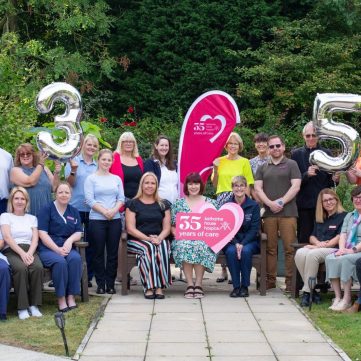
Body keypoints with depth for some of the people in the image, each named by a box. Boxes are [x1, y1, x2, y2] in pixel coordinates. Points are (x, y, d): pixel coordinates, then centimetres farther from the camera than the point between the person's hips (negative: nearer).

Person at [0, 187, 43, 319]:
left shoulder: (32, 218, 22)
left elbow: (35, 239, 10)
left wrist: (29, 254, -11)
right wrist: (22, 253, -16)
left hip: (29, 251, 3)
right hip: (12, 251, -3)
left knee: (38, 267, -31)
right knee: (21, 268, -36)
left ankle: (34, 305, -25)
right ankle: (22, 307, -30)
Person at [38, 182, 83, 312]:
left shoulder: (74, 211, 16)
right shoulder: (47, 209, 1)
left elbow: (78, 233, 11)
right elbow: (42, 233, -8)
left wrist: (70, 240, -13)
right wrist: (57, 249, -17)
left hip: (67, 248, 4)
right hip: (47, 249, -4)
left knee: (76, 258, -29)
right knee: (60, 261, -34)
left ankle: (71, 296, -24)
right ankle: (61, 298, -25)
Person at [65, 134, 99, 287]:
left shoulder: (98, 166, 12)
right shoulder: (73, 161, 2)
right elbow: (70, 183, -4)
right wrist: (73, 170, -22)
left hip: (93, 209, 3)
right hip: (76, 207, -3)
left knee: (91, 243, 6)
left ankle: (88, 276, 13)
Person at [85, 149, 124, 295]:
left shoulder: (116, 179, 13)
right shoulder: (91, 179, 2)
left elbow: (121, 198, 7)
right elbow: (89, 200, -7)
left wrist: (114, 210, -11)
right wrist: (104, 211, -15)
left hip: (115, 219, 3)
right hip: (97, 220, -3)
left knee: (113, 253, 3)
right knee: (99, 253, 1)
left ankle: (110, 284, 10)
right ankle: (101, 284, 7)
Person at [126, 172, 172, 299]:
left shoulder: (163, 204, 17)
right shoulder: (133, 204, 8)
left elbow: (167, 228, 9)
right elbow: (130, 229, -2)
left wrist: (159, 238, -13)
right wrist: (148, 238, -16)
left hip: (159, 239, 2)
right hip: (137, 240, -2)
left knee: (163, 247, -33)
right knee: (148, 248, -36)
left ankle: (159, 287, -38)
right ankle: (149, 287, -39)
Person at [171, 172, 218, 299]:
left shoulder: (211, 203, 12)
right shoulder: (178, 203, 14)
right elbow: (172, 225, 11)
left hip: (205, 240, -1)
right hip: (183, 239, 1)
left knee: (200, 246, -36)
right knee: (184, 246, -35)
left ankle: (198, 284, -32)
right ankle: (189, 284, -31)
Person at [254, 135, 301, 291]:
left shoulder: (291, 165, 8)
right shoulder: (263, 168, 17)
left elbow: (295, 186, -2)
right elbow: (258, 188, 8)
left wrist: (281, 202, -11)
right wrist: (270, 203, -8)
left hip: (288, 212, -3)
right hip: (268, 212, 3)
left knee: (289, 248, -6)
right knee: (270, 248, 4)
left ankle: (290, 281, -1)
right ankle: (270, 280, 11)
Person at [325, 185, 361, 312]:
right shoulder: (350, 216, 25)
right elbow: (343, 234, 14)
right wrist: (342, 249, -6)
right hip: (347, 251, 6)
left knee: (345, 259, -34)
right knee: (330, 258, -24)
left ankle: (347, 300, -28)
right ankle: (337, 297, -25)